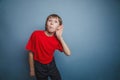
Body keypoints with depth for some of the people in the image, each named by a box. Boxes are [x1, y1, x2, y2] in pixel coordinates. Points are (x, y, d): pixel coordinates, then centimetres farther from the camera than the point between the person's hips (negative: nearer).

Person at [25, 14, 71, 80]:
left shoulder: (57, 38, -11)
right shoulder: (36, 34, -22)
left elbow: (68, 53, -16)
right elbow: (31, 53, -12)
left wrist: (60, 37, -23)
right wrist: (32, 69, -4)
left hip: (51, 65, 3)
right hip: (39, 66, -3)